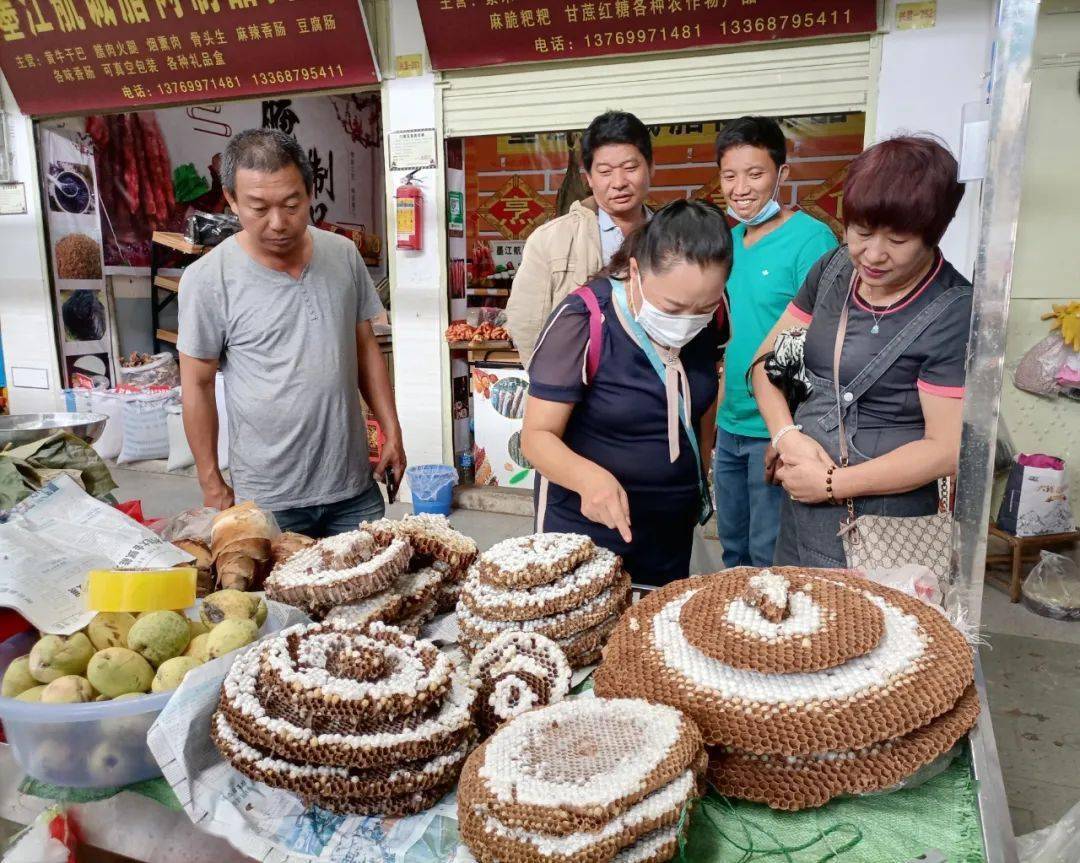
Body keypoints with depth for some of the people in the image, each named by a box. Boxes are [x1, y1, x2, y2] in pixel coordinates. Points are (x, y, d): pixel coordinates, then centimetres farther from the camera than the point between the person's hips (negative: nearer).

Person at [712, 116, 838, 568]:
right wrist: (716, 411, 15)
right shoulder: (728, 240, 9)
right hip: (729, 425, 7)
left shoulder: (811, 238, -12)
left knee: (770, 556, 5)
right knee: (733, 547, 19)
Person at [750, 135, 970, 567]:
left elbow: (946, 448, -17)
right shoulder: (834, 269, 2)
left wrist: (831, 483, -15)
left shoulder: (953, 312, -15)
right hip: (799, 507, 6)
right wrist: (786, 434, -12)